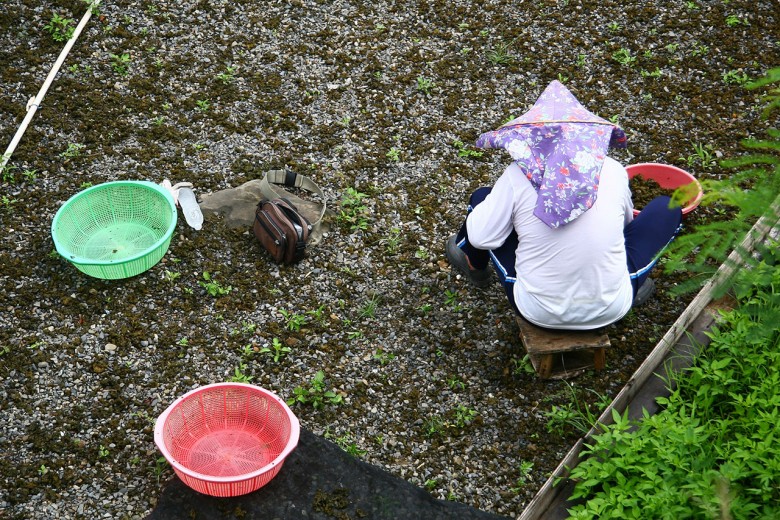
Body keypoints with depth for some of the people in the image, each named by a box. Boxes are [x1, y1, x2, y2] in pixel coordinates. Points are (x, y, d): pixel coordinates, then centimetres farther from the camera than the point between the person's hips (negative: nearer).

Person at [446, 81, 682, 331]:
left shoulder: (518, 175, -14)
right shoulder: (614, 172, -7)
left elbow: (482, 238, -7)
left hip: (538, 314, 0)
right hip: (610, 313, 1)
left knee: (481, 198, 16)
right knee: (667, 207, 14)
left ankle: (473, 265, 45)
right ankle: (634, 287, 31)